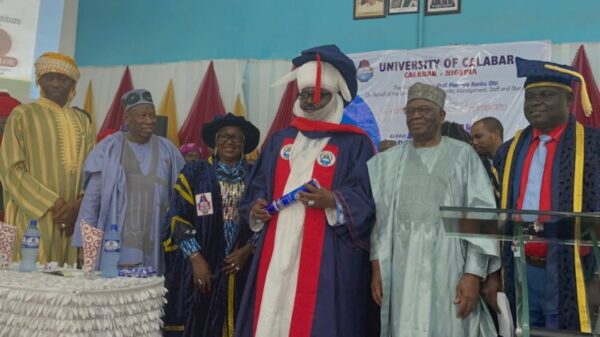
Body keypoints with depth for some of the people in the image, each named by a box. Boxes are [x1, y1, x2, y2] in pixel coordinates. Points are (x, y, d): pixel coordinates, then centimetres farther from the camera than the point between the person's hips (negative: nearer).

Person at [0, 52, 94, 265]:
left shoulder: (82, 122, 13)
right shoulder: (22, 115, 1)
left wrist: (77, 205, -10)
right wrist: (53, 204, -13)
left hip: (73, 219, 4)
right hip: (33, 219, -4)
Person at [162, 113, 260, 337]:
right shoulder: (195, 173, 3)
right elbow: (178, 218, -2)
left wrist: (248, 250, -7)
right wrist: (196, 258, -10)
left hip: (242, 269, 2)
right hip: (200, 268, -1)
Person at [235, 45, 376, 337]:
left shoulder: (355, 143, 0)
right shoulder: (280, 139, 15)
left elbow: (367, 198, -7)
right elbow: (257, 186, 19)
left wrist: (332, 201, -23)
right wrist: (256, 209, -1)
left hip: (328, 257, -4)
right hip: (277, 250, 5)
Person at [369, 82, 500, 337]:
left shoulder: (463, 155, 4)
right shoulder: (391, 160, 12)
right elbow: (379, 216, 8)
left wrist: (473, 273, -11)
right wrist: (377, 264, -2)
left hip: (447, 268, -2)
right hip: (400, 269, 2)